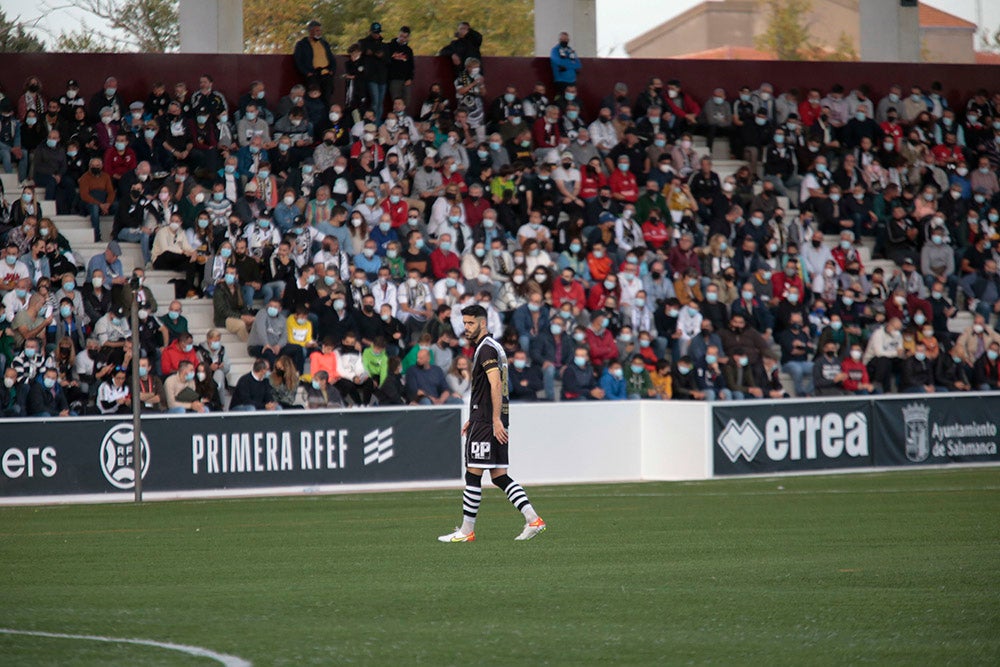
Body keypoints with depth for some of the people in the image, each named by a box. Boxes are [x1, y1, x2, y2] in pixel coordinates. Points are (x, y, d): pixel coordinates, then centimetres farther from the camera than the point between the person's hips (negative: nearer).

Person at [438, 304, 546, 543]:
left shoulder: (486, 349, -12)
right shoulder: (494, 347, 20)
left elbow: (496, 384, -22)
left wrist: (495, 420, -26)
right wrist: (474, 418, 29)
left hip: (486, 423, -10)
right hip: (495, 420, 10)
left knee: (473, 475, -4)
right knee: (499, 476, 9)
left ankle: (466, 531, 0)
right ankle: (532, 519, 1)